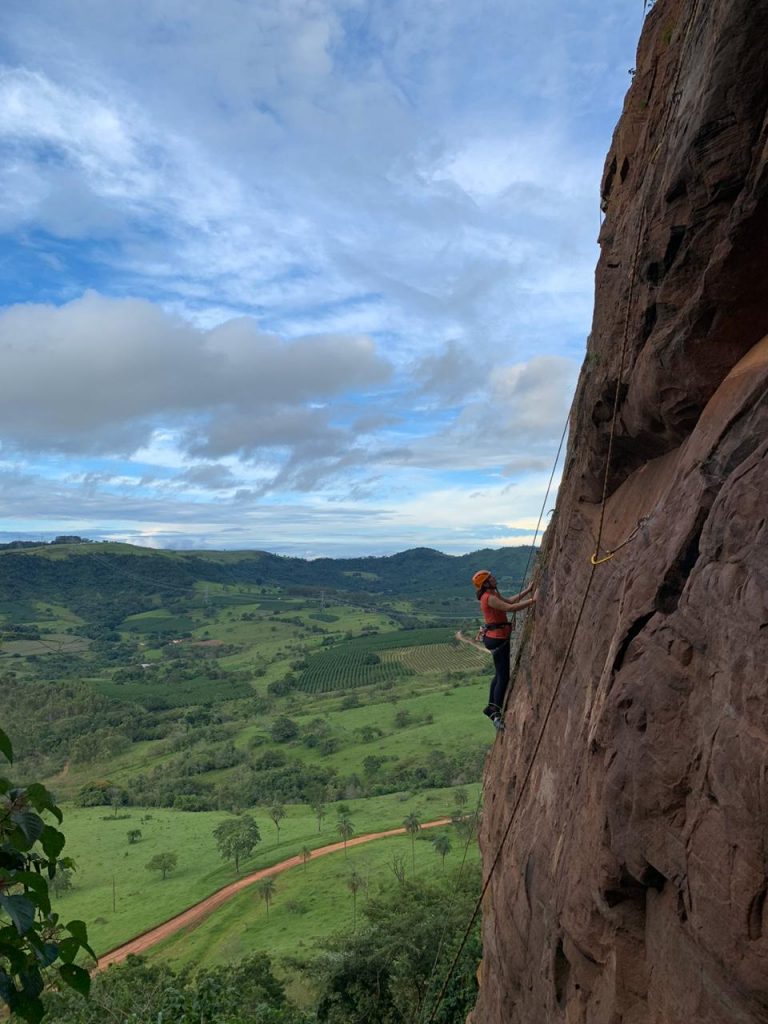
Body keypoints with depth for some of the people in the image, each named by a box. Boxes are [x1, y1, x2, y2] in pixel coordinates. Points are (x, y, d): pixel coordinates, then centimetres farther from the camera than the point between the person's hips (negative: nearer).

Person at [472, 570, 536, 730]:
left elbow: (509, 601, 19)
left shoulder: (493, 594, 11)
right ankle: (497, 714, 1)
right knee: (504, 677, -5)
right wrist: (533, 600, -24)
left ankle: (491, 707, 30)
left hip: (498, 638, 10)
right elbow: (511, 608, -27)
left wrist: (527, 590, 16)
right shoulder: (490, 598, -21)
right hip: (497, 639, -10)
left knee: (500, 674, 20)